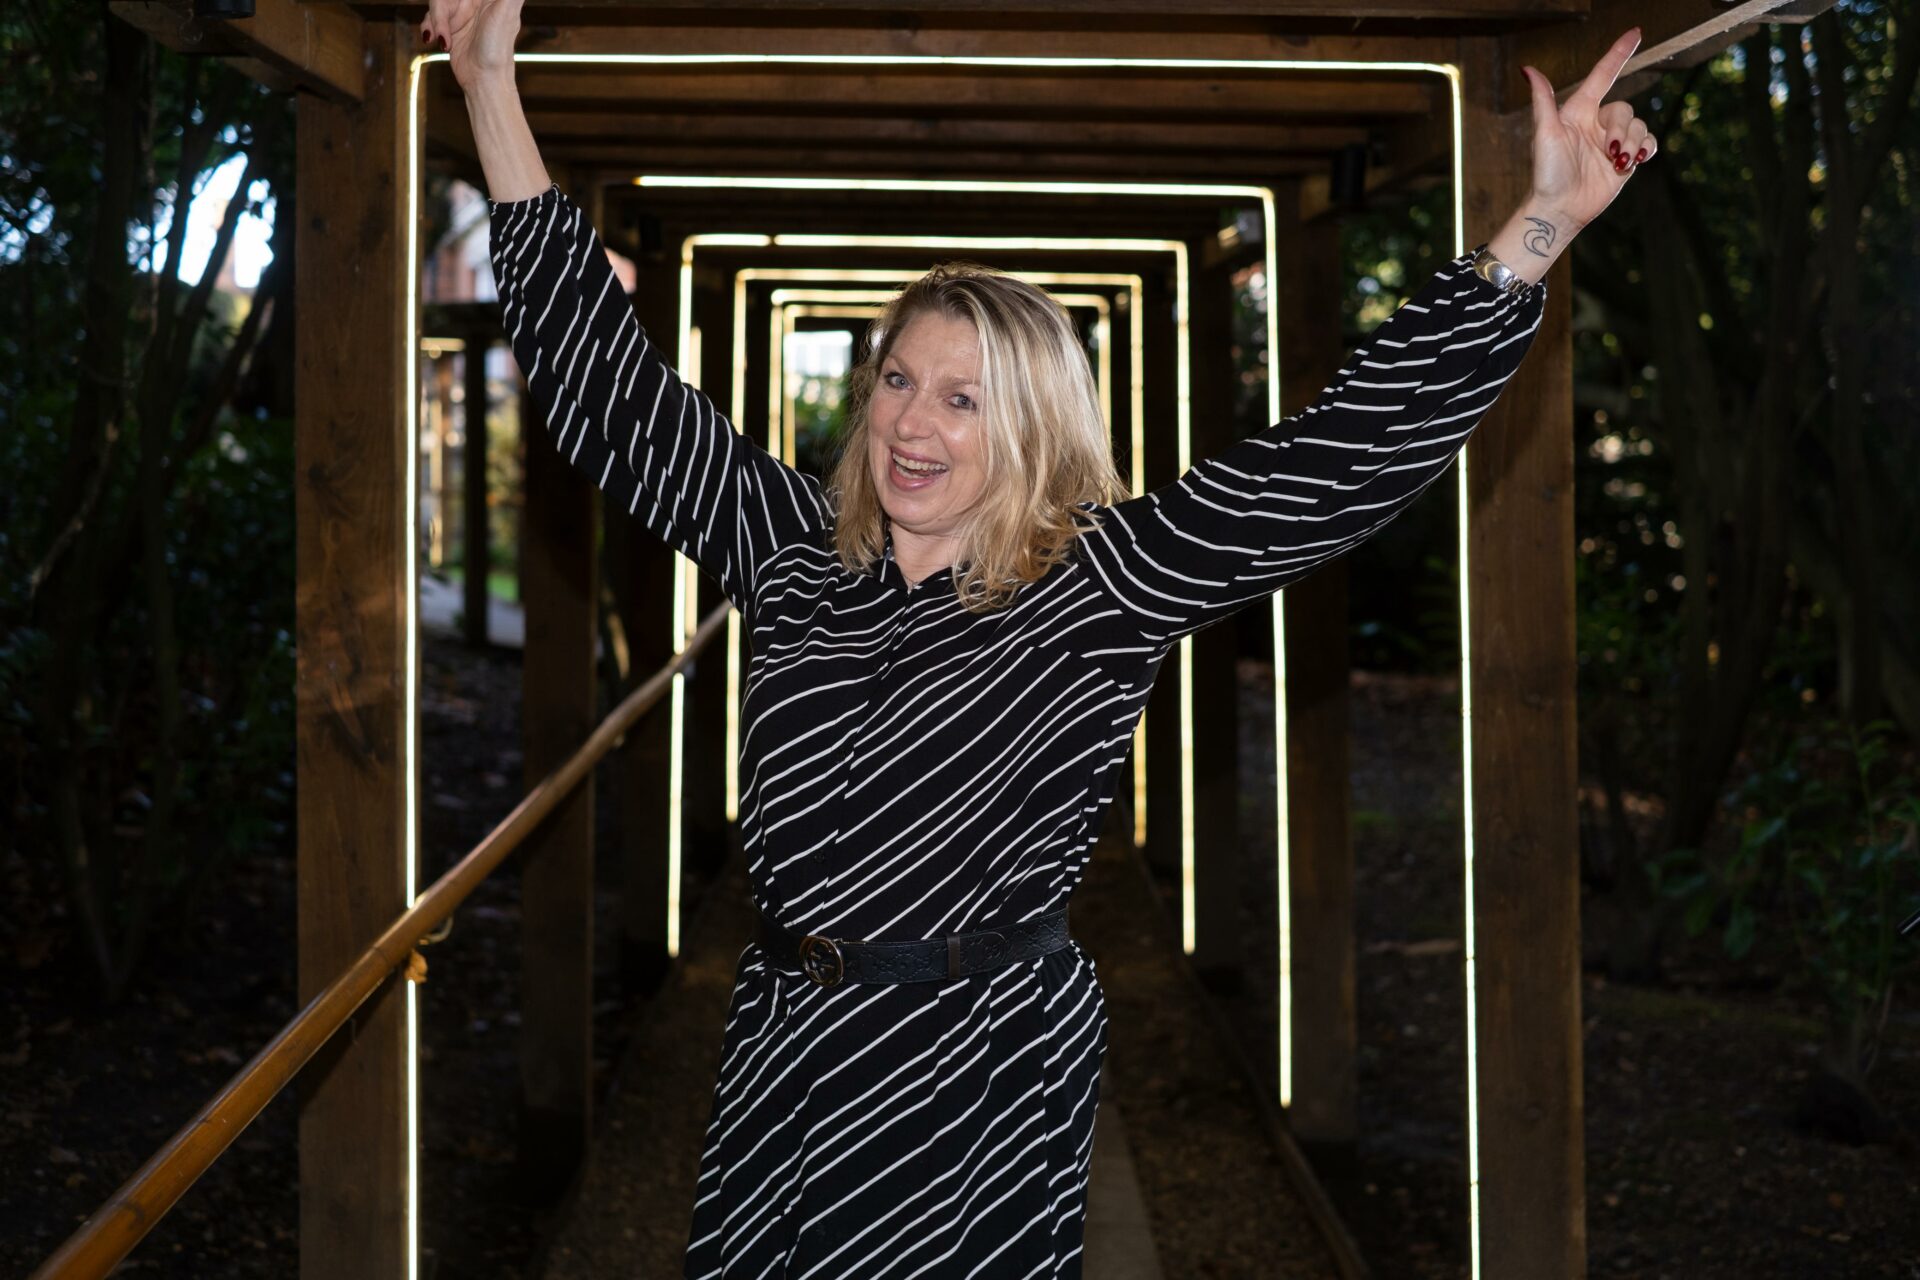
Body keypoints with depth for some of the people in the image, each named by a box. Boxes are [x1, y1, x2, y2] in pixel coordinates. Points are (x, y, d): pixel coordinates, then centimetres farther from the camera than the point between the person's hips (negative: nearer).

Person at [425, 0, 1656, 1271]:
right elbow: (611, 390, 6)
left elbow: (1349, 454, -16)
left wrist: (1545, 223, -22)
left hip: (984, 1076, -4)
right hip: (782, 1051, 4)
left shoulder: (1097, 589, -9)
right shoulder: (796, 549, 3)